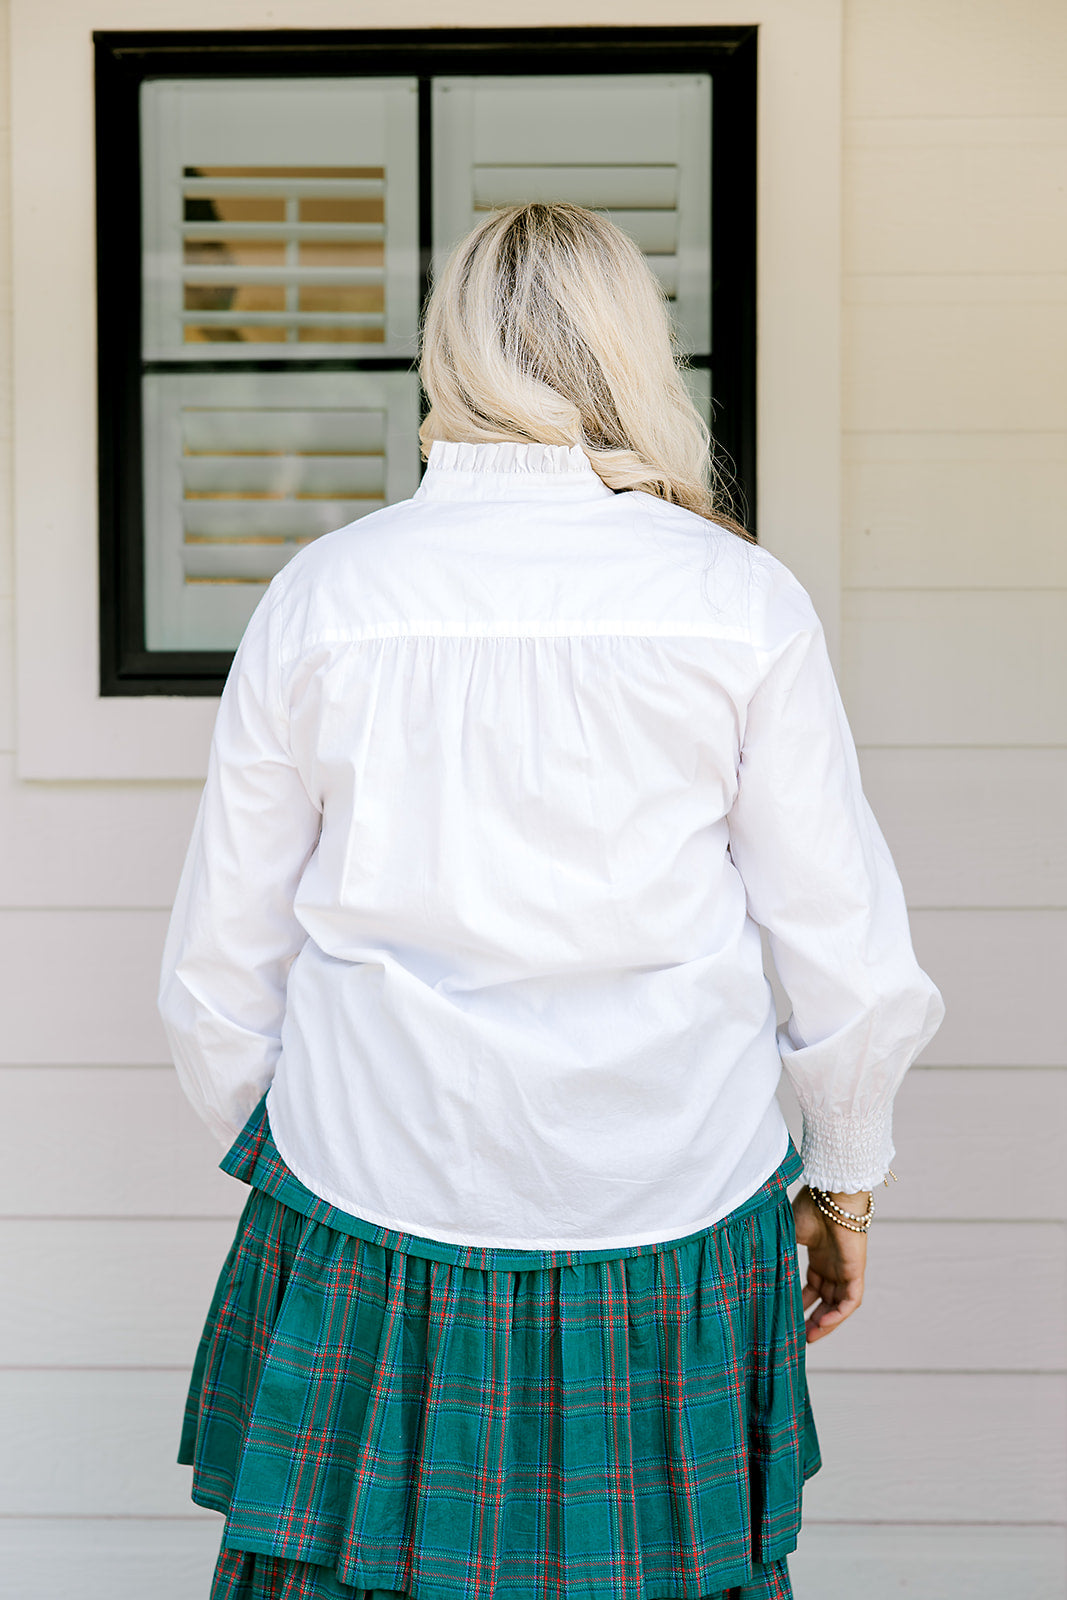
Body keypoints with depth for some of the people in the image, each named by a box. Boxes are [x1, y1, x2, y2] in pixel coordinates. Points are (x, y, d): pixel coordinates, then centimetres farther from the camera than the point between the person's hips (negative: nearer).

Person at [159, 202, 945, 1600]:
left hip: (373, 1211, 1)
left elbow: (219, 962, 4)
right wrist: (844, 1177, 15)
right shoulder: (742, 602, -5)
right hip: (668, 1212, 0)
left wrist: (262, 1150, 20)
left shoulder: (321, 594, -3)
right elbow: (850, 957, 0)